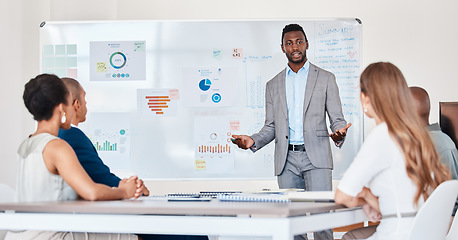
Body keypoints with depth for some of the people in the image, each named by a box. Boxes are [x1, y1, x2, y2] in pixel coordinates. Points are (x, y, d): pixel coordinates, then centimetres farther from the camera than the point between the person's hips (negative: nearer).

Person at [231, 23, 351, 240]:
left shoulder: (325, 78, 9)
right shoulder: (273, 85, 17)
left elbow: (337, 119, 6)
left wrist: (339, 134, -17)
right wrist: (253, 141, -2)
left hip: (315, 156, -3)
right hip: (286, 159, 3)